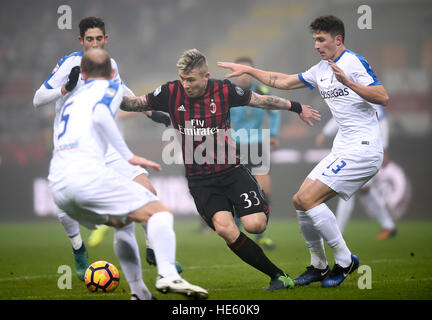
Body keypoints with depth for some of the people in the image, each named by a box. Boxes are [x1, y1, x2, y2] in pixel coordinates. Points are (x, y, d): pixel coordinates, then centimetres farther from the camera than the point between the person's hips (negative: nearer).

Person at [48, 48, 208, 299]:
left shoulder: (70, 100, 32)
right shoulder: (112, 88, 11)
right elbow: (100, 114, -12)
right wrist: (129, 155, -9)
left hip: (57, 185, 7)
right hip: (87, 174, -7)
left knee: (123, 222, 26)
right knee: (159, 212, -6)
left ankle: (140, 292, 13)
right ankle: (168, 275, -32)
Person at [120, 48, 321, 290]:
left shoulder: (224, 90, -5)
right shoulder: (171, 93, -4)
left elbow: (260, 100, 9)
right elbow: (138, 104, 9)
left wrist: (296, 107, 18)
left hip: (231, 170, 0)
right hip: (200, 178, 0)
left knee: (255, 225, -19)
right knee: (224, 227, -25)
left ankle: (262, 204, 22)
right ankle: (277, 275, -14)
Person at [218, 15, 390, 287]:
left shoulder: (353, 62, -10)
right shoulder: (320, 70, 16)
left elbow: (383, 97, -20)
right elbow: (284, 82, 28)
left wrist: (348, 82, -30)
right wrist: (248, 70, 26)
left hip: (362, 149, -9)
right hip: (343, 150, 9)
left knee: (308, 199, -16)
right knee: (301, 201, 6)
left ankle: (345, 261, -5)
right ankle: (318, 266, 18)